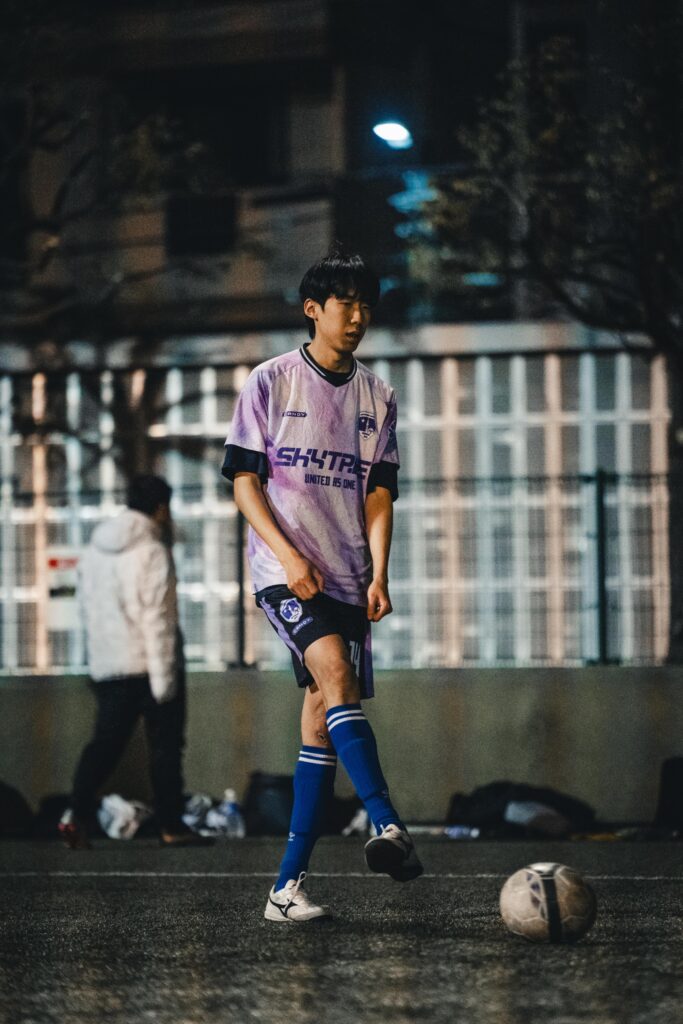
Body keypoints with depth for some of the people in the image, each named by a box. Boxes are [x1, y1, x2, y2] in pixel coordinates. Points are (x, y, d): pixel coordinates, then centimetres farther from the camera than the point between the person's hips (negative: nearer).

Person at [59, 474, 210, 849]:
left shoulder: (94, 550, 13)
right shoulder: (151, 552, -11)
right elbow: (158, 618, -16)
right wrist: (164, 677, -16)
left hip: (106, 665, 6)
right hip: (148, 664, -6)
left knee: (105, 742, 6)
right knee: (165, 746, 3)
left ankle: (77, 814, -10)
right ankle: (171, 826, 6)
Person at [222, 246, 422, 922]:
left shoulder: (376, 397, 13)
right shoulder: (271, 382, 2)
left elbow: (378, 491, 10)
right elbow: (244, 480, -1)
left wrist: (378, 573, -4)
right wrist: (289, 555, -13)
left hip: (347, 580, 5)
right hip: (284, 572, -4)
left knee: (321, 721, 0)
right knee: (336, 674, -28)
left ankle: (288, 886, 2)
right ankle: (387, 827, -39)